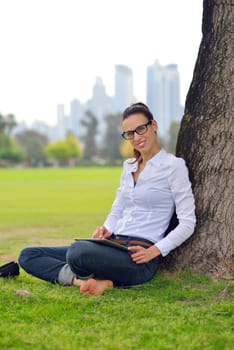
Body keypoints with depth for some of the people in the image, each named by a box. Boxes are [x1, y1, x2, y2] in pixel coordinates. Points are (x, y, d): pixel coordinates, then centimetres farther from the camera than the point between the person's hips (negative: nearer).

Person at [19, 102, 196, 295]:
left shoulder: (173, 166, -3)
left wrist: (154, 251, -17)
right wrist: (107, 228, -1)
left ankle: (86, 279, -10)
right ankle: (84, 280, -21)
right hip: (114, 247, 9)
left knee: (77, 251, -40)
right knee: (28, 255, -4)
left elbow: (187, 223, -6)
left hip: (140, 258, -9)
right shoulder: (129, 166, 19)